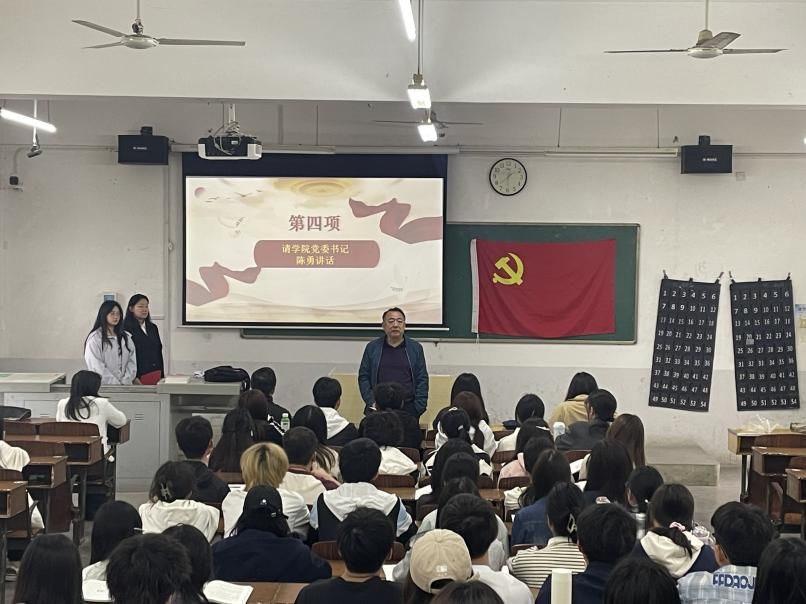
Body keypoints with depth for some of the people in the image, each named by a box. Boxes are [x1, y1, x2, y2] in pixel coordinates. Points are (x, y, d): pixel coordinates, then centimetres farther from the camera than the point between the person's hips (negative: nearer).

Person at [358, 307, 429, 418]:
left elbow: (422, 379, 8)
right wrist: (371, 403, -2)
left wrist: (419, 406, -2)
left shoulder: (415, 348, 10)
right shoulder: (372, 347, 10)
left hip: (408, 409, 0)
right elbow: (363, 377, 9)